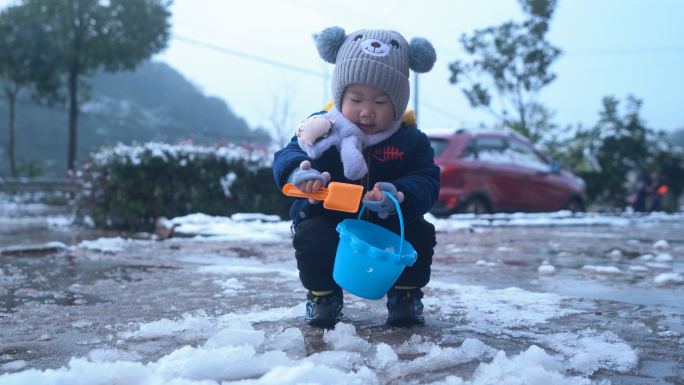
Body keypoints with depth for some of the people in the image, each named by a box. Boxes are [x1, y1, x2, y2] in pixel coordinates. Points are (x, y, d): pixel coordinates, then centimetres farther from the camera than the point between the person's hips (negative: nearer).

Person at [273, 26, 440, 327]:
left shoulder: (410, 140, -6)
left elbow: (427, 181, -13)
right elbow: (287, 156, -14)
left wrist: (399, 195, -37)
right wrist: (299, 171, -40)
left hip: (389, 226, 1)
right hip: (329, 221, -1)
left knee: (420, 235, -23)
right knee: (311, 237, -30)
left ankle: (406, 293, 8)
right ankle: (324, 293, 2)